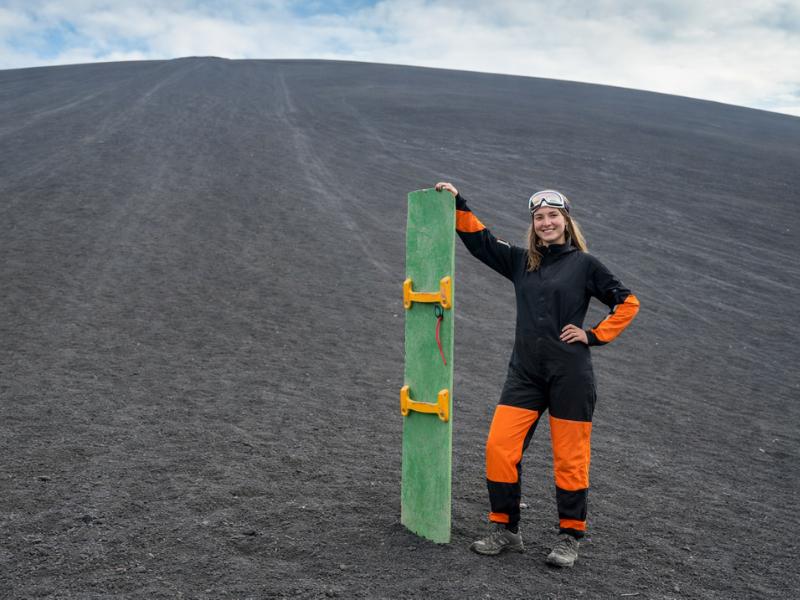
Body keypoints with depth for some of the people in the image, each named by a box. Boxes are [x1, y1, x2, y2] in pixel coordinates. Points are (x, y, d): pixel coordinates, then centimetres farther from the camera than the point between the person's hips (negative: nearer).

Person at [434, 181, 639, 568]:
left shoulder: (584, 264, 2)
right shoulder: (521, 261, 12)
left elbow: (628, 303, 5)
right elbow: (479, 240, 10)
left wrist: (593, 335, -3)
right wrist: (457, 203, 1)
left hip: (570, 375, -3)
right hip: (524, 373, 4)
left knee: (569, 458, 4)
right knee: (499, 447, -4)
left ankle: (570, 538, 21)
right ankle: (506, 531, 12)